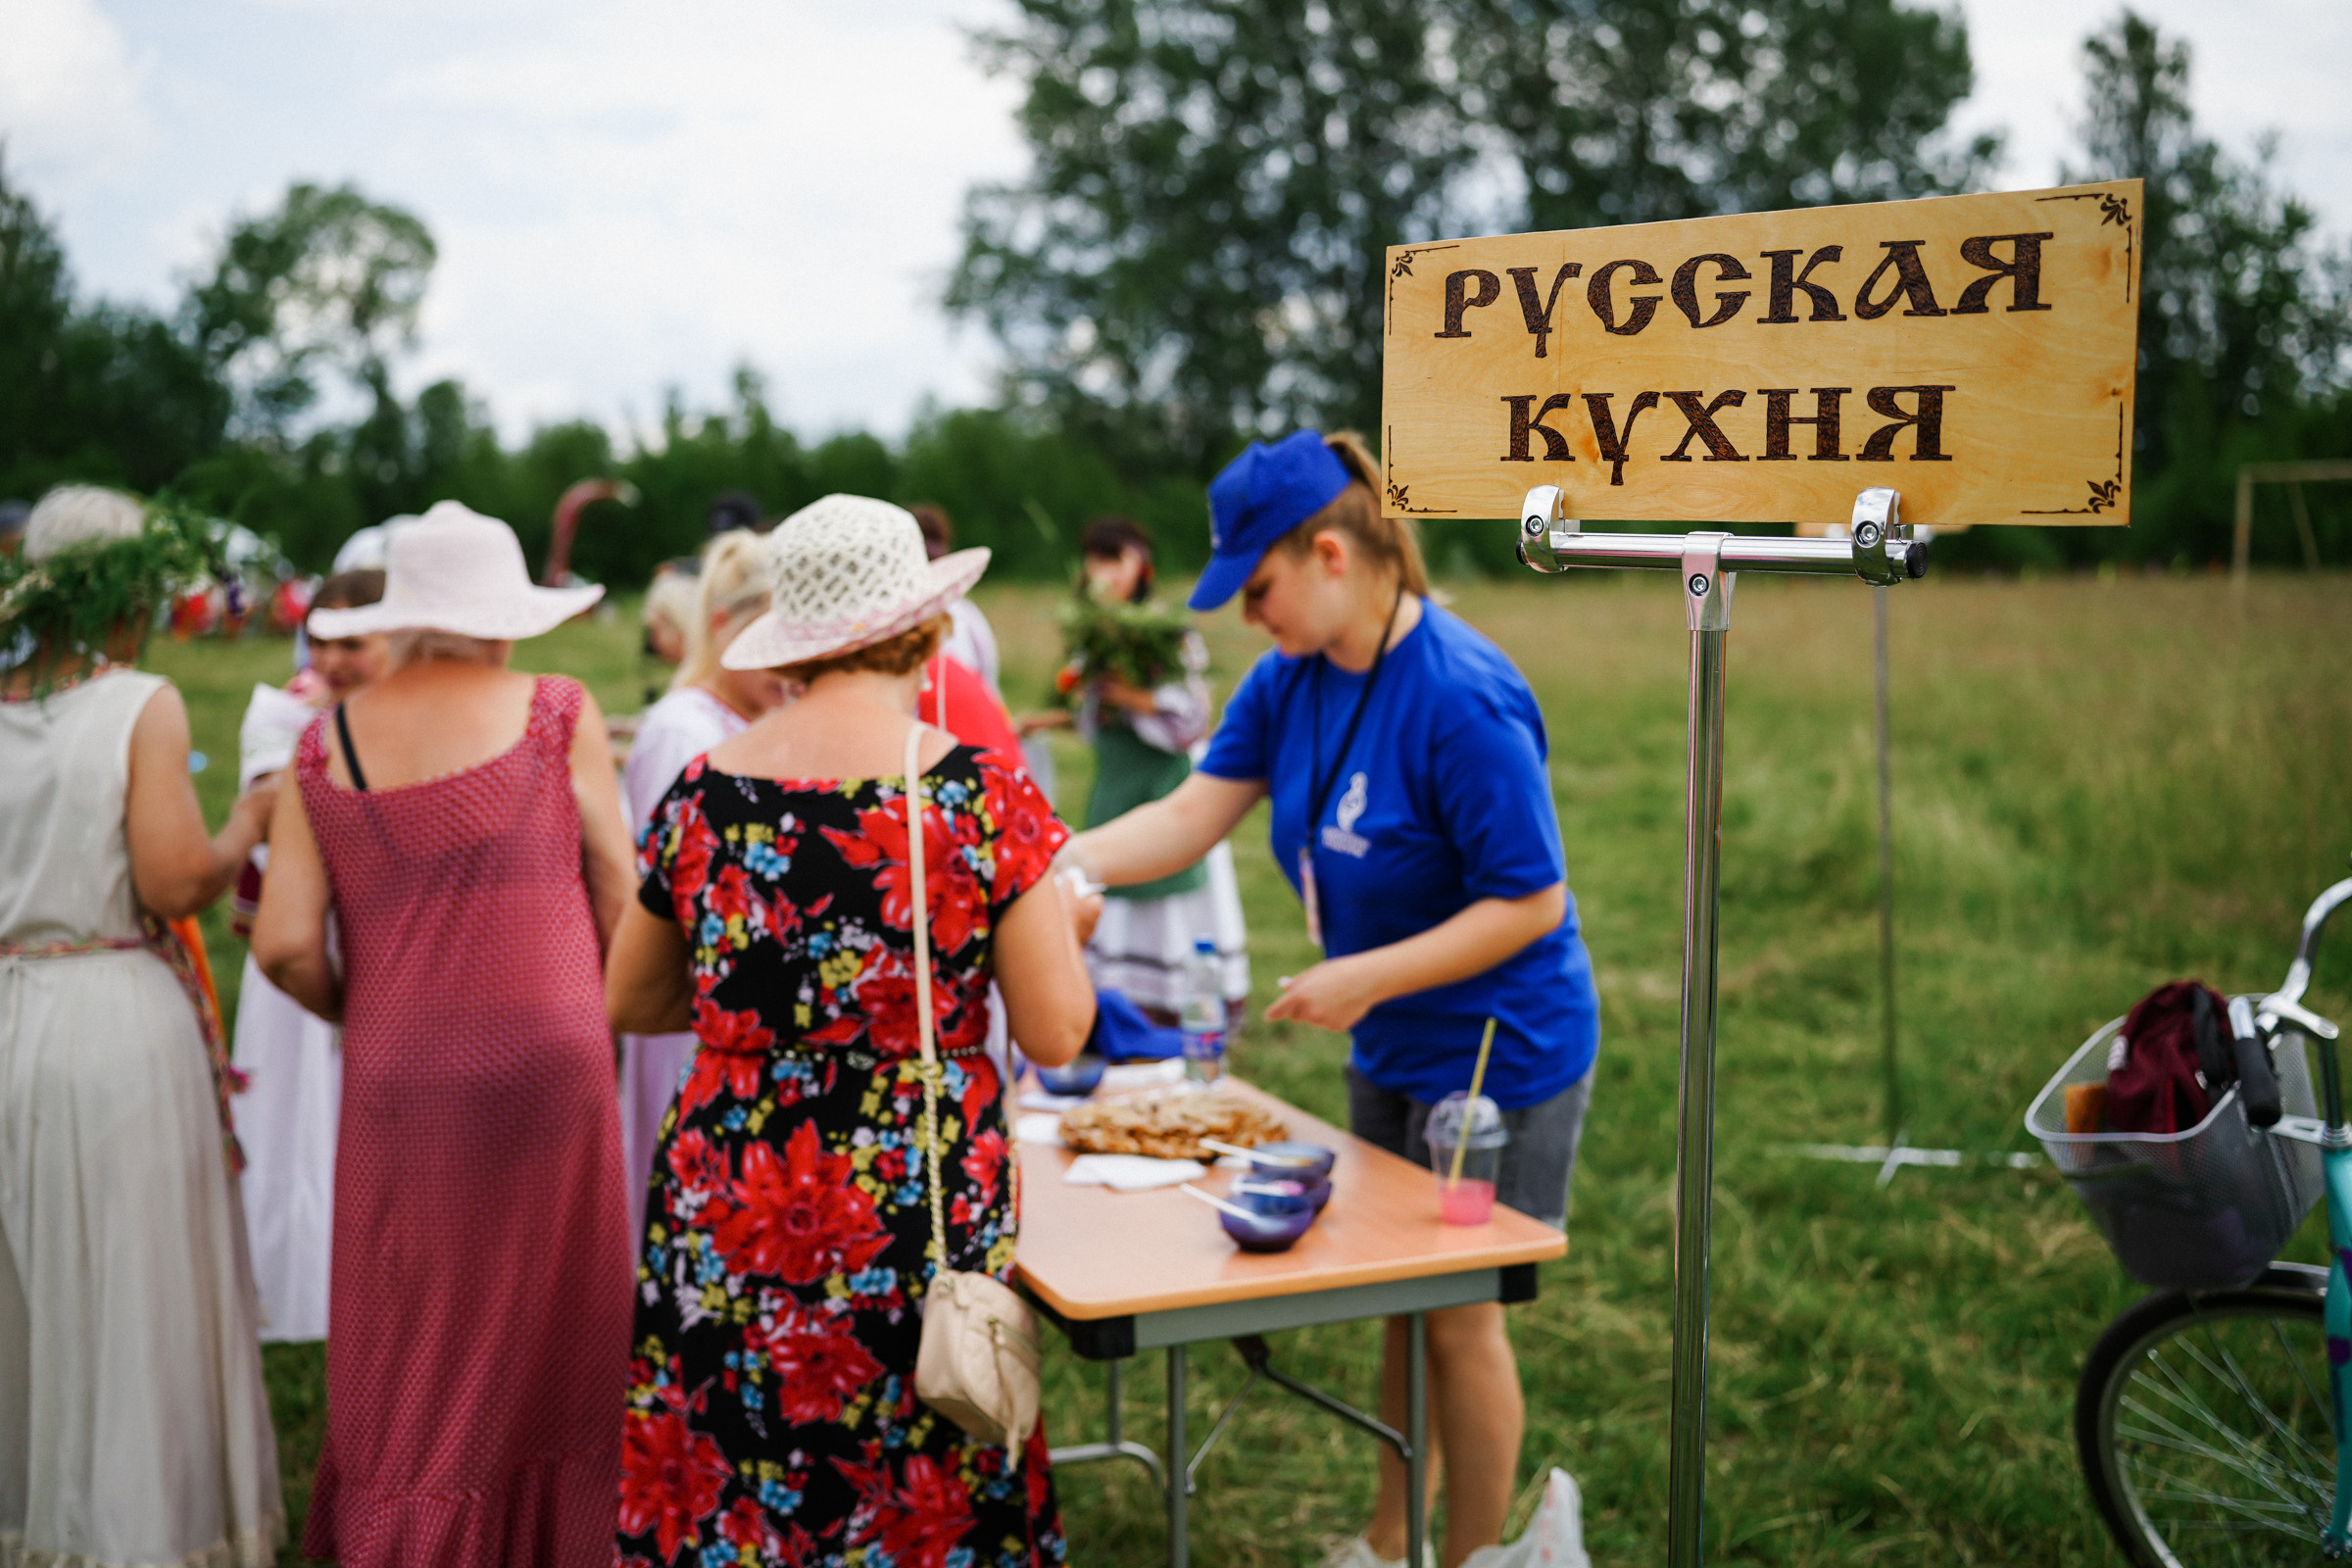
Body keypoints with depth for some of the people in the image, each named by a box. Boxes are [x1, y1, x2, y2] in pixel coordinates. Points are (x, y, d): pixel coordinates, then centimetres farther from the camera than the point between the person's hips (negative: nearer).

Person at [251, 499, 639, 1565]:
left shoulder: (327, 744, 2)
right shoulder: (558, 715, -3)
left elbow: (284, 944, -2)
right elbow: (618, 894, 0)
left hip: (399, 1078, 2)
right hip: (546, 1064, -2)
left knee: (408, 1356, 14)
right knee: (547, 1328, 13)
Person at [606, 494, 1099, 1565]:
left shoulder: (702, 793, -1)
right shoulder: (984, 793, -10)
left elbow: (627, 1004, 11)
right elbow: (1056, 1034, -7)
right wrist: (1060, 924, 11)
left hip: (727, 1219, 3)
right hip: (918, 1223, -2)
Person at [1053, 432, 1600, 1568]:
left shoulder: (1461, 698, -27)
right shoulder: (1291, 677, -2)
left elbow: (1532, 902, -24)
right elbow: (1194, 814, -4)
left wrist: (1365, 978, -26)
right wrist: (1066, 859, -18)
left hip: (1497, 1057, -8)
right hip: (1392, 1051, 8)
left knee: (1458, 1318, 7)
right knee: (1399, 1303, 20)